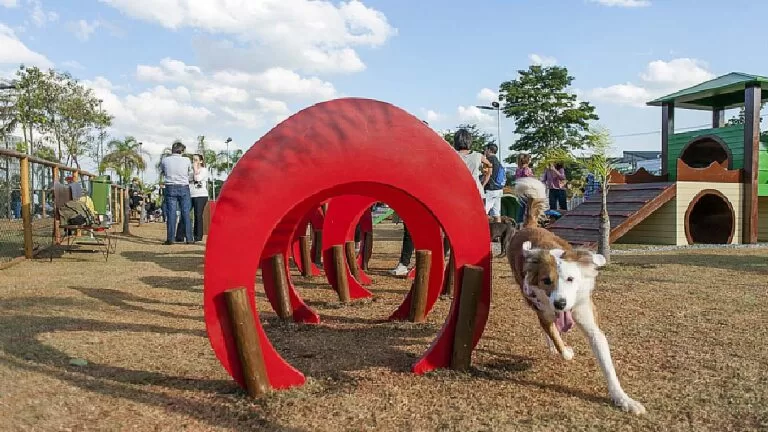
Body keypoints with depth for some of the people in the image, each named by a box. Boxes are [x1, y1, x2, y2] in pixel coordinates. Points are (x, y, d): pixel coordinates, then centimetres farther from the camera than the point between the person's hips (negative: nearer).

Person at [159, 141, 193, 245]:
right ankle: (189, 238, 4)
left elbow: (161, 173, 13)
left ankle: (170, 238, 0)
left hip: (170, 188, 0)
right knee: (186, 213, 3)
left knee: (171, 213, 1)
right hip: (184, 187, 0)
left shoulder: (164, 160, -1)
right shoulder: (186, 160, -3)